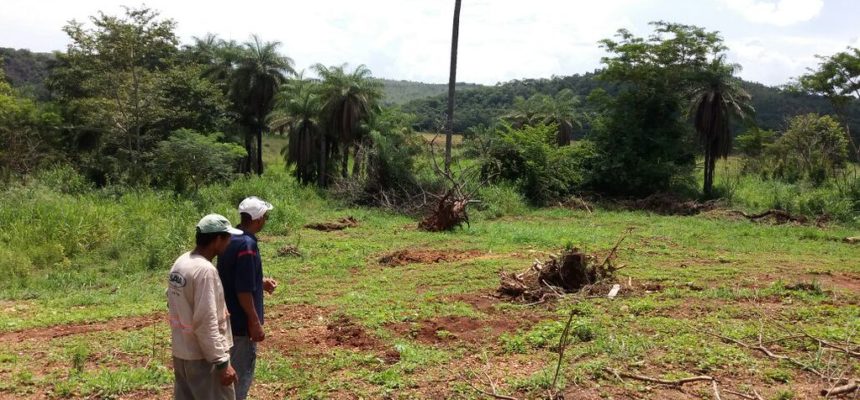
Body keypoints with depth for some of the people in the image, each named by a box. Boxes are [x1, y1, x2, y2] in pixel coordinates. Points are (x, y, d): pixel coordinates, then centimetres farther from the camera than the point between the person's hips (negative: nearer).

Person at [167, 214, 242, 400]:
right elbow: (206, 324, -24)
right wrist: (222, 362, -20)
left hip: (181, 353, 9)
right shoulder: (205, 270, -23)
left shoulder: (180, 263, 5)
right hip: (203, 357, -9)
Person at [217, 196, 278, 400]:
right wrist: (255, 323, -17)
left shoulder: (231, 238, 5)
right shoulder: (247, 244, -24)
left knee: (234, 368, 22)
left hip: (229, 316, 9)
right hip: (241, 321, -9)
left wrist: (261, 282, 16)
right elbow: (243, 291, -24)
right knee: (242, 372, 4)